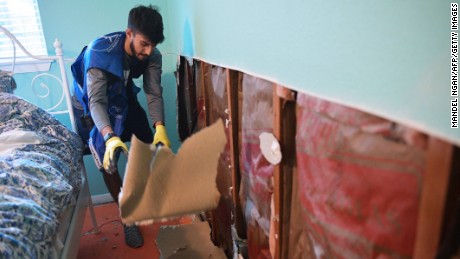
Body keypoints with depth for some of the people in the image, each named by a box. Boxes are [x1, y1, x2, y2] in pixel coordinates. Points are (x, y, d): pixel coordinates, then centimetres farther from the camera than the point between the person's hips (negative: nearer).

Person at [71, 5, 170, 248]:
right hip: (92, 105, -4)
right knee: (108, 161, -12)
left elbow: (154, 93, -24)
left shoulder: (152, 55, -23)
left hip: (124, 100, 4)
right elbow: (96, 101, -41)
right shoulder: (98, 52, -37)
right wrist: (110, 136, -57)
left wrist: (160, 127, -40)